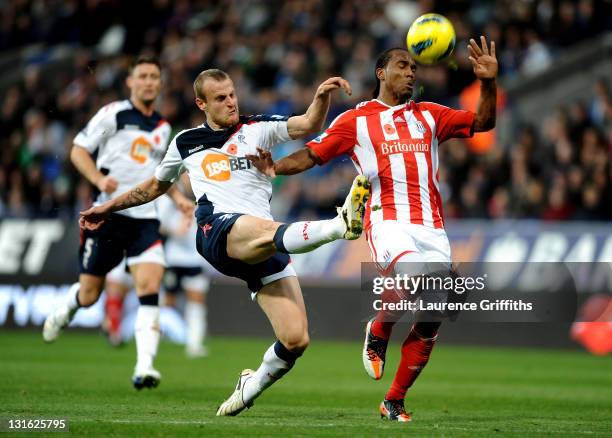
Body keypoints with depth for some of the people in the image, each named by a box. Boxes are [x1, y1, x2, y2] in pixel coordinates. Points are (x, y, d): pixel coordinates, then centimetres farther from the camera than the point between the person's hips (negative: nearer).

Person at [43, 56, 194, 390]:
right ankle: (64, 312, 42)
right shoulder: (113, 114, -2)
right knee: (89, 294, 4)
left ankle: (144, 368, -22)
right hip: (109, 213, -3)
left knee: (150, 287, -17)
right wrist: (99, 178, -20)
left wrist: (178, 198, 16)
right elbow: (78, 150, -3)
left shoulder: (163, 127, 16)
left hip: (145, 218, 4)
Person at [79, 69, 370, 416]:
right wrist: (109, 208, 44)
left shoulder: (258, 128, 16)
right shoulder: (186, 143, 21)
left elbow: (309, 126, 0)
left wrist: (323, 97, -20)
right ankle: (341, 224, -65)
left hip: (264, 249, 2)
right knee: (265, 230, -40)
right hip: (219, 231, -2)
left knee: (296, 340, -11)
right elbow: (155, 187, 39)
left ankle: (250, 387, 15)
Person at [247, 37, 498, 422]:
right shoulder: (356, 120, 9)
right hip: (389, 220, -4)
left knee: (430, 323, -1)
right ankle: (378, 331, -3)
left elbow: (483, 122, 17)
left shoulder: (429, 116, 19)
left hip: (433, 227, 4)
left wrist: (488, 82, 2)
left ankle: (394, 402, 13)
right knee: (411, 279, -35)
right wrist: (276, 168, -10)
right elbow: (313, 154, 7)